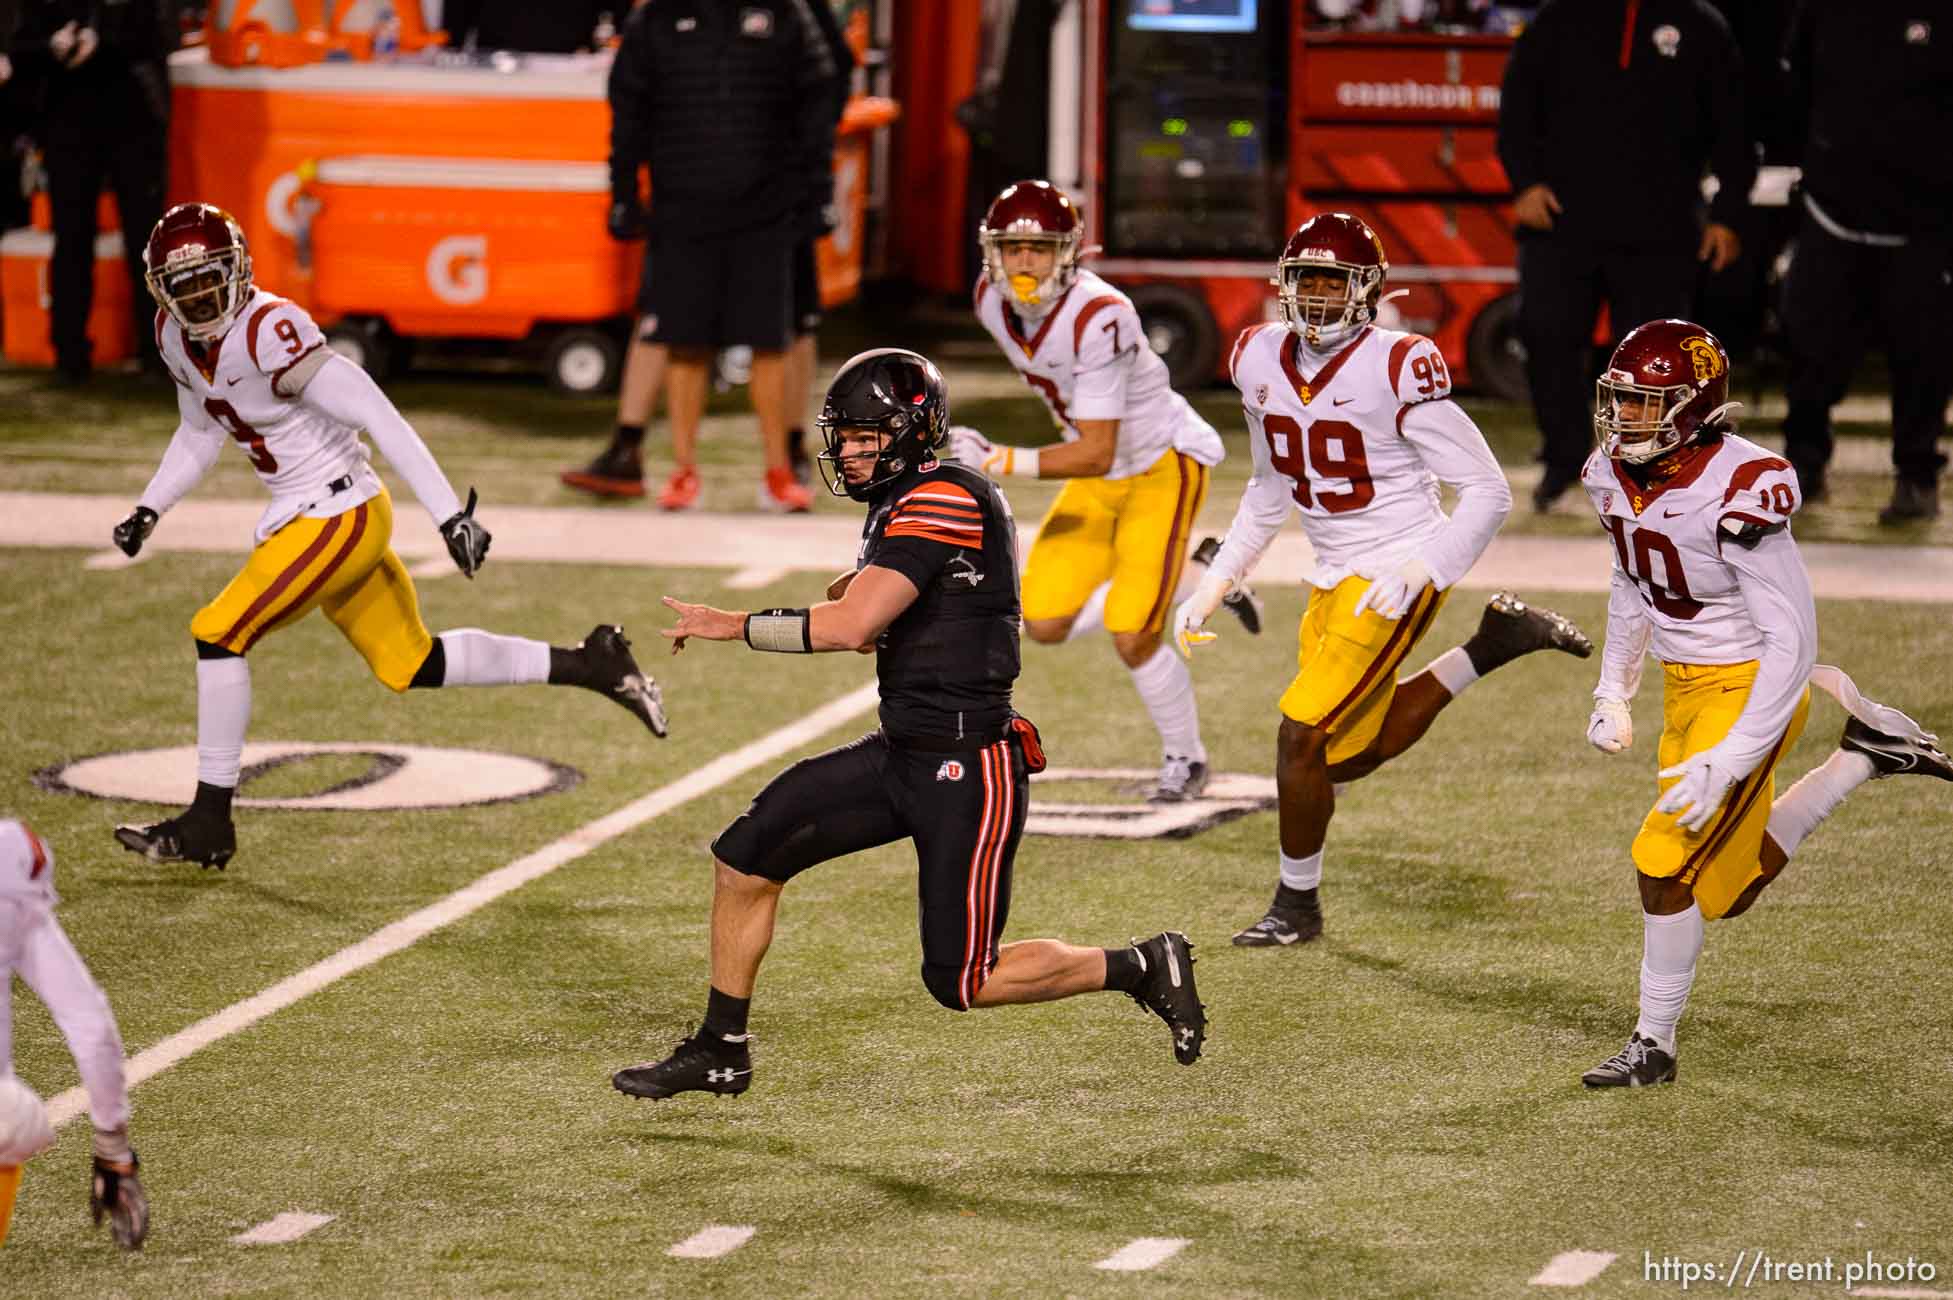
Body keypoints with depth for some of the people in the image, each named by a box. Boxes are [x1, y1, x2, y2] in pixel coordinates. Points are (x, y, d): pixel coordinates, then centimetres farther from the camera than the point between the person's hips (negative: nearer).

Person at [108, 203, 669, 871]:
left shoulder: (269, 331, -24)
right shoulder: (177, 338, 3)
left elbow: (379, 417, -26)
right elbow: (201, 432, 24)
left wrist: (449, 514, -29)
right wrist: (148, 509, 15)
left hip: (338, 513, -9)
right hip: (301, 516, 9)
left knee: (218, 634, -12)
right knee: (412, 666, 16)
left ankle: (208, 824, -2)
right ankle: (589, 665, 26)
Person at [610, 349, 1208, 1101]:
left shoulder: (942, 502, -19)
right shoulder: (903, 508, 11)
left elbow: (851, 627, -26)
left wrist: (735, 626, -15)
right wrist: (858, 591, 4)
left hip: (967, 771, -10)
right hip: (900, 756, 10)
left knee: (963, 982, -3)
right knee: (744, 860, 5)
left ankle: (1142, 968, 15)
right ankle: (720, 1053, 18)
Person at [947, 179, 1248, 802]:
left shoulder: (1099, 318, -31)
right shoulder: (994, 301, -9)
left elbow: (1096, 453, -30)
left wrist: (1002, 463, -32)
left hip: (1161, 465, -8)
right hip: (1096, 478, 8)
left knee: (1132, 640, -12)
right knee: (1046, 626, 0)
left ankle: (1185, 758, 15)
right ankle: (1183, 587, 23)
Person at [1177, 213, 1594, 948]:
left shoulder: (1397, 368, -18)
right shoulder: (1259, 360, 3)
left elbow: (1486, 492, -14)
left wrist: (1423, 571, -23)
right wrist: (1218, 580, 13)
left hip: (1396, 575, -8)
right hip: (1334, 579, 8)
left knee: (1302, 733, -12)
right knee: (1349, 757, 14)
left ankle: (1297, 903, 9)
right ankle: (1496, 643, 25)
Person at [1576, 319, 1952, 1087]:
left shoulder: (1738, 492, -28)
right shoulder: (1616, 476, -5)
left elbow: (1793, 639, -25)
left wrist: (1730, 759, -28)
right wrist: (1612, 693, 11)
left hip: (1750, 687, -8)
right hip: (1683, 685, 8)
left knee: (1667, 861, -12)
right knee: (1730, 890, 16)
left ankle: (1654, 1047, 5)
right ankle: (1863, 754, 31)